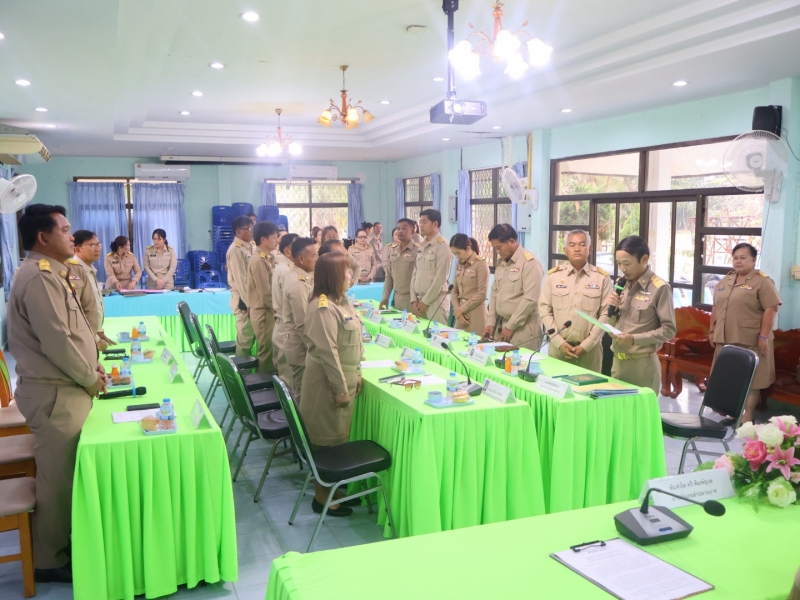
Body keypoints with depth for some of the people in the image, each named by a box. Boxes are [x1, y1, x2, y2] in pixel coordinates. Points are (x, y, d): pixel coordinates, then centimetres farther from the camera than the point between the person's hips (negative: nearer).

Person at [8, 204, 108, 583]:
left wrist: (91, 368, 9)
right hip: (54, 394, -10)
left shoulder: (49, 274, 13)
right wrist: (91, 379, -11)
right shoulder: (37, 277, -19)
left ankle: (62, 543, 33)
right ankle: (49, 561, 17)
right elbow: (56, 341, -23)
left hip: (65, 388, 10)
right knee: (57, 478, 2)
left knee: (67, 474, 18)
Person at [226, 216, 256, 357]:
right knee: (245, 338, -4)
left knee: (250, 336, 12)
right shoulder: (236, 250, -14)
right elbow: (240, 279, -18)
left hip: (249, 298, 9)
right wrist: (248, 303, -18)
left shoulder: (245, 248, 14)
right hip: (243, 300, -9)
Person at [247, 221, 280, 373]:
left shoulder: (267, 259, 10)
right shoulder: (259, 261, -18)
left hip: (268, 312, 9)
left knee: (269, 351, 15)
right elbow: (266, 295, -20)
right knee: (267, 352, 0)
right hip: (264, 313, -9)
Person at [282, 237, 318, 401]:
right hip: (300, 346, -10)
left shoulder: (295, 276, 6)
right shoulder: (298, 284, -25)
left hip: (297, 342, 10)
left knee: (300, 391, 20)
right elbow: (302, 324, -25)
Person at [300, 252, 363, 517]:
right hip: (327, 384, -9)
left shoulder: (342, 301, 7)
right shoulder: (323, 308, -23)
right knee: (328, 442, 3)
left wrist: (356, 374, 13)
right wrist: (341, 388, -20)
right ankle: (322, 498, 18)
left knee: (339, 438, 18)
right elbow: (328, 352, -24)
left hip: (344, 378, 9)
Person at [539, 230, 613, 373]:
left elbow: (605, 314, -2)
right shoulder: (553, 275, 5)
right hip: (558, 347, 1)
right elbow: (545, 310, 2)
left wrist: (586, 345, -9)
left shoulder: (602, 278, 2)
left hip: (590, 350, -1)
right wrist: (559, 342, -7)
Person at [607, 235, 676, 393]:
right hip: (617, 361, 6)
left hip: (642, 363, -6)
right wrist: (612, 309, -5)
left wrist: (634, 339, -19)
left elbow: (669, 330, -11)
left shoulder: (660, 288, -10)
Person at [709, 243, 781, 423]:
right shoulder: (725, 281, 12)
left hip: (750, 341, -7)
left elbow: (771, 308, -14)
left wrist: (763, 336, -17)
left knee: (751, 378, 0)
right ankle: (731, 410, 22)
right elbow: (716, 307, 18)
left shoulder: (762, 282, -9)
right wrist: (712, 330, 15)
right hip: (725, 339, 7)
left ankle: (747, 416, 5)